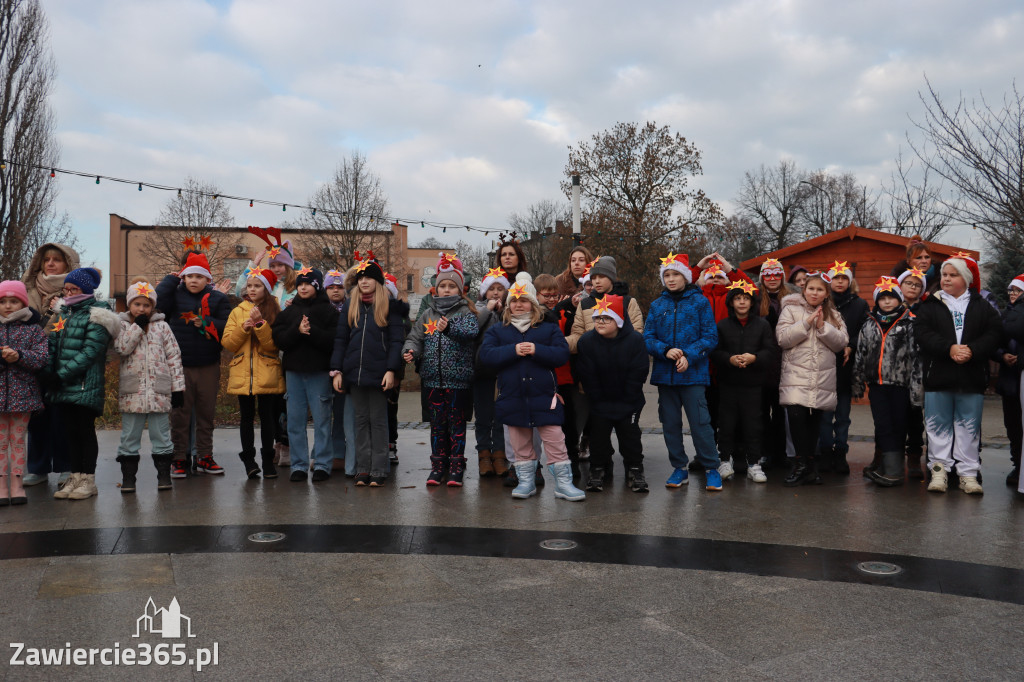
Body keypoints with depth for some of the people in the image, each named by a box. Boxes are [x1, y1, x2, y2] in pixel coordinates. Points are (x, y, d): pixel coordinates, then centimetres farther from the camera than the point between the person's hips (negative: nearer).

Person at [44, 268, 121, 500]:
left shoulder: (95, 316, -7)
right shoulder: (63, 314, 17)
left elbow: (89, 352, -15)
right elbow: (52, 346, 13)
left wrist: (61, 375, -18)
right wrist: (47, 372, -3)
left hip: (85, 384, -7)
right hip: (63, 386, 7)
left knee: (86, 430, -1)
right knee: (71, 430, 11)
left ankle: (88, 479, 7)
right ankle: (75, 477, 19)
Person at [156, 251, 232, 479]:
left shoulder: (217, 299, 5)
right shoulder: (176, 295, 4)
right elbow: (157, 301, -16)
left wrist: (205, 322, -15)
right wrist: (172, 278, -6)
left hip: (208, 366, 1)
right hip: (180, 366, -1)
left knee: (206, 412, 10)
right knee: (180, 413, 3)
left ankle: (205, 457, 20)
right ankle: (179, 458, 14)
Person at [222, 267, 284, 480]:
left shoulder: (274, 312, 4)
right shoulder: (237, 312, 12)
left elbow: (274, 344, -9)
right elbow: (227, 344, 4)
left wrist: (260, 323, -19)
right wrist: (243, 328, -11)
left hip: (267, 374, -2)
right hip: (242, 374, 2)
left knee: (267, 416, 0)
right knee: (246, 417, 4)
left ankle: (268, 460, 8)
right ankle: (249, 460, 10)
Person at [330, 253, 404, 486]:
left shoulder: (389, 306, 1)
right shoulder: (350, 305, 11)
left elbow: (396, 340, -3)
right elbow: (340, 340, 9)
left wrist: (391, 370, -13)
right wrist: (336, 370, 1)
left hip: (378, 373, -3)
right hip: (354, 373, 3)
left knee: (378, 421, 3)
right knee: (360, 420, 8)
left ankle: (379, 470, 8)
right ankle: (363, 469, 14)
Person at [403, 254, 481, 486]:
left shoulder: (465, 312, -1)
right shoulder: (428, 314, 12)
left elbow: (472, 330, -20)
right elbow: (415, 337, 8)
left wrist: (450, 328, -37)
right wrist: (410, 351, -13)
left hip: (458, 377, -4)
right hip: (433, 377, 4)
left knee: (456, 421, 2)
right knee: (437, 422, 10)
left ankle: (456, 467, 11)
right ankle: (438, 466, 19)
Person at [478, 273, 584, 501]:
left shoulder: (549, 328, 7)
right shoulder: (497, 330, 9)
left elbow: (562, 354, -6)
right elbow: (486, 354, -7)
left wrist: (537, 350, -19)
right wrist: (513, 350, -17)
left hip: (543, 396, -1)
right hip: (512, 396, 2)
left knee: (555, 440, -3)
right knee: (520, 443, 9)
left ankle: (563, 483, 5)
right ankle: (526, 482, 22)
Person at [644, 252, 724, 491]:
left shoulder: (700, 302, 1)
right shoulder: (657, 305, 10)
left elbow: (710, 337, -3)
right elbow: (647, 337, 5)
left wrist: (688, 356, -16)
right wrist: (666, 350, -14)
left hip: (693, 373, -3)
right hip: (665, 373, 4)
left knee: (700, 422, -5)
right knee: (670, 423, 9)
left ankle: (711, 469, 9)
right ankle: (679, 468, 22)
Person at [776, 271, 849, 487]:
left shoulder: (833, 315, 15)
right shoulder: (791, 309, 6)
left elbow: (842, 342, 3)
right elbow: (782, 338, -6)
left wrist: (823, 326, -9)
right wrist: (807, 323, -11)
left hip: (823, 379, 3)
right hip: (796, 375, -3)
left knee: (815, 420, 5)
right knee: (796, 415, -18)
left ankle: (806, 463, 17)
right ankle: (804, 464, -7)